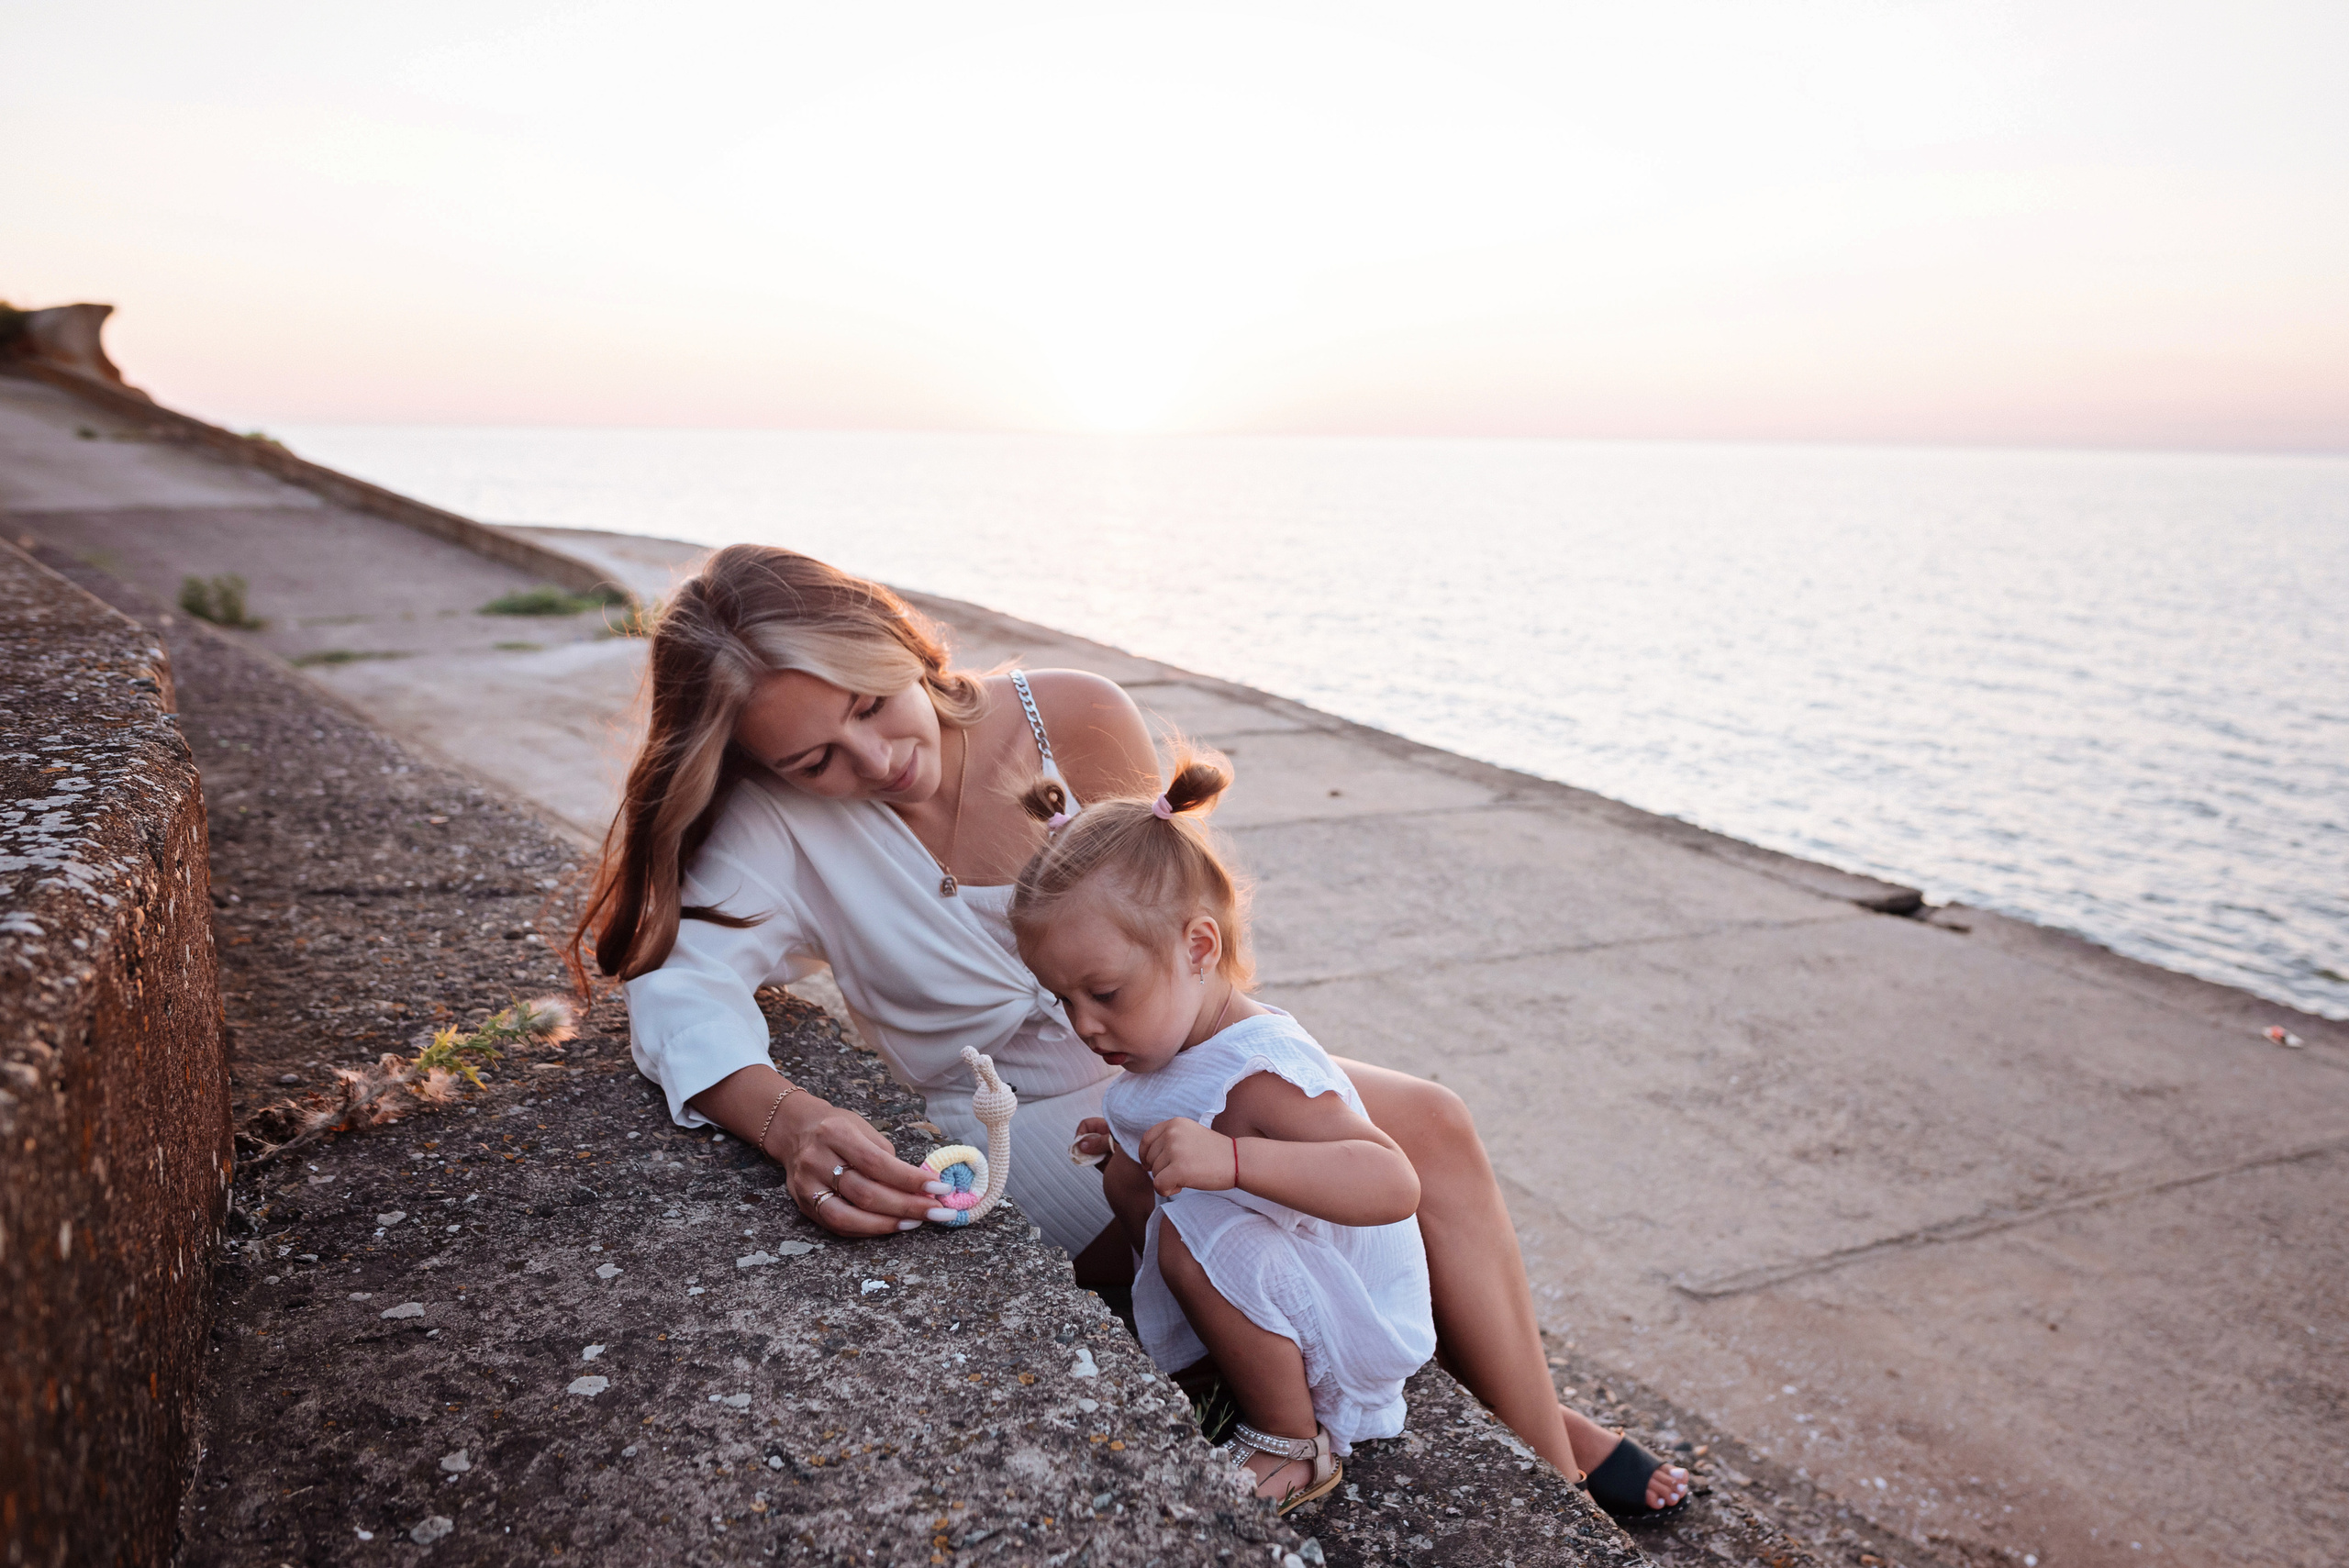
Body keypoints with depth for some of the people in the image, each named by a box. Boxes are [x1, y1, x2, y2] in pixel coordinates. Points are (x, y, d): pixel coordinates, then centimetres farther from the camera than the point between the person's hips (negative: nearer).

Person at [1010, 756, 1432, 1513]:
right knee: (1127, 1174, 11)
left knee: (1198, 1238, -33)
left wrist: (1228, 1160, -53)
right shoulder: (1183, 1045, -1)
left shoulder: (1262, 1074, -31)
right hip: (1262, 1284, 9)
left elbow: (1393, 1184, -45)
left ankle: (1295, 1448, -12)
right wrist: (1129, 1143, 7)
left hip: (1348, 1330, -9)